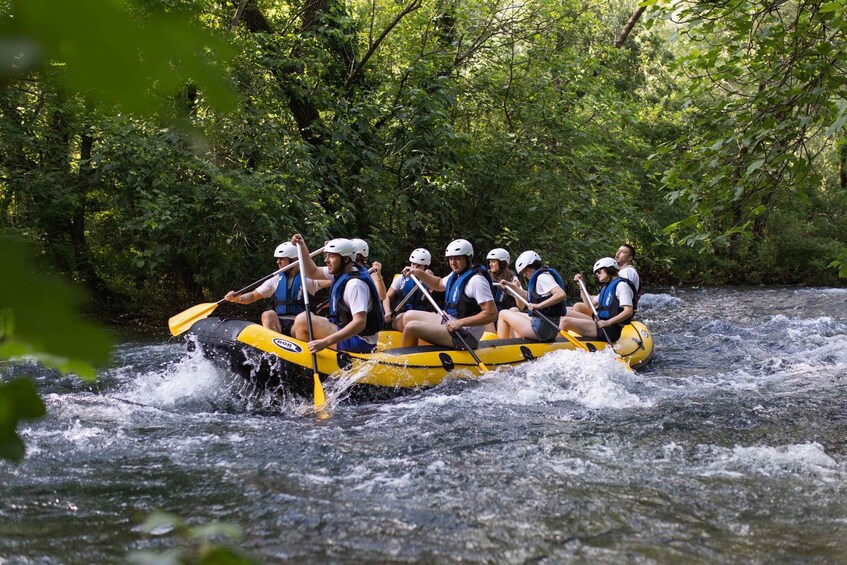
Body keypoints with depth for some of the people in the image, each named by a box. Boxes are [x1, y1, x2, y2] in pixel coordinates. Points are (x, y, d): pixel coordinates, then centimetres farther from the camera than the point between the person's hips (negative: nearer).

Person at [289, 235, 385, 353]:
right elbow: (313, 273, 19)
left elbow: (360, 323, -33)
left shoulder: (355, 284, -24)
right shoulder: (341, 271, 4)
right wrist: (302, 247, 6)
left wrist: (325, 342, -38)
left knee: (302, 320, -16)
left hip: (360, 343, -10)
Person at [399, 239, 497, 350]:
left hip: (465, 336, -11)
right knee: (409, 316, 15)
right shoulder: (456, 274, 10)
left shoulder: (476, 280, -21)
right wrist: (418, 273, 17)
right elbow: (439, 284, 32)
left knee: (411, 327, -17)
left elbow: (492, 314, -26)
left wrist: (460, 323, -28)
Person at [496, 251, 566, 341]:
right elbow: (528, 297, 31)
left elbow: (561, 294, -28)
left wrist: (539, 305, -30)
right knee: (514, 314, 32)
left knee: (503, 314, 3)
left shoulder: (542, 277, -13)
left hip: (541, 328, -11)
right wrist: (512, 287, 25)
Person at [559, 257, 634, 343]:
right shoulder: (606, 287, 23)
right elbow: (589, 306, 22)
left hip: (610, 330, -10)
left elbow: (629, 311, -18)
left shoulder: (621, 285, -7)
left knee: (566, 321, -21)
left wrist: (607, 323, -25)